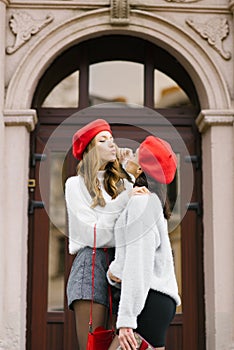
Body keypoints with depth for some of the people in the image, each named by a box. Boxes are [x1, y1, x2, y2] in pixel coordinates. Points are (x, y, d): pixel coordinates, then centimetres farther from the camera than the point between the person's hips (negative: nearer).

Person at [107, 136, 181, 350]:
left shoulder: (142, 200, -12)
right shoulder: (151, 200, 20)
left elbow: (139, 265, -18)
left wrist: (126, 319, -21)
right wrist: (113, 271, 0)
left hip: (150, 300, -10)